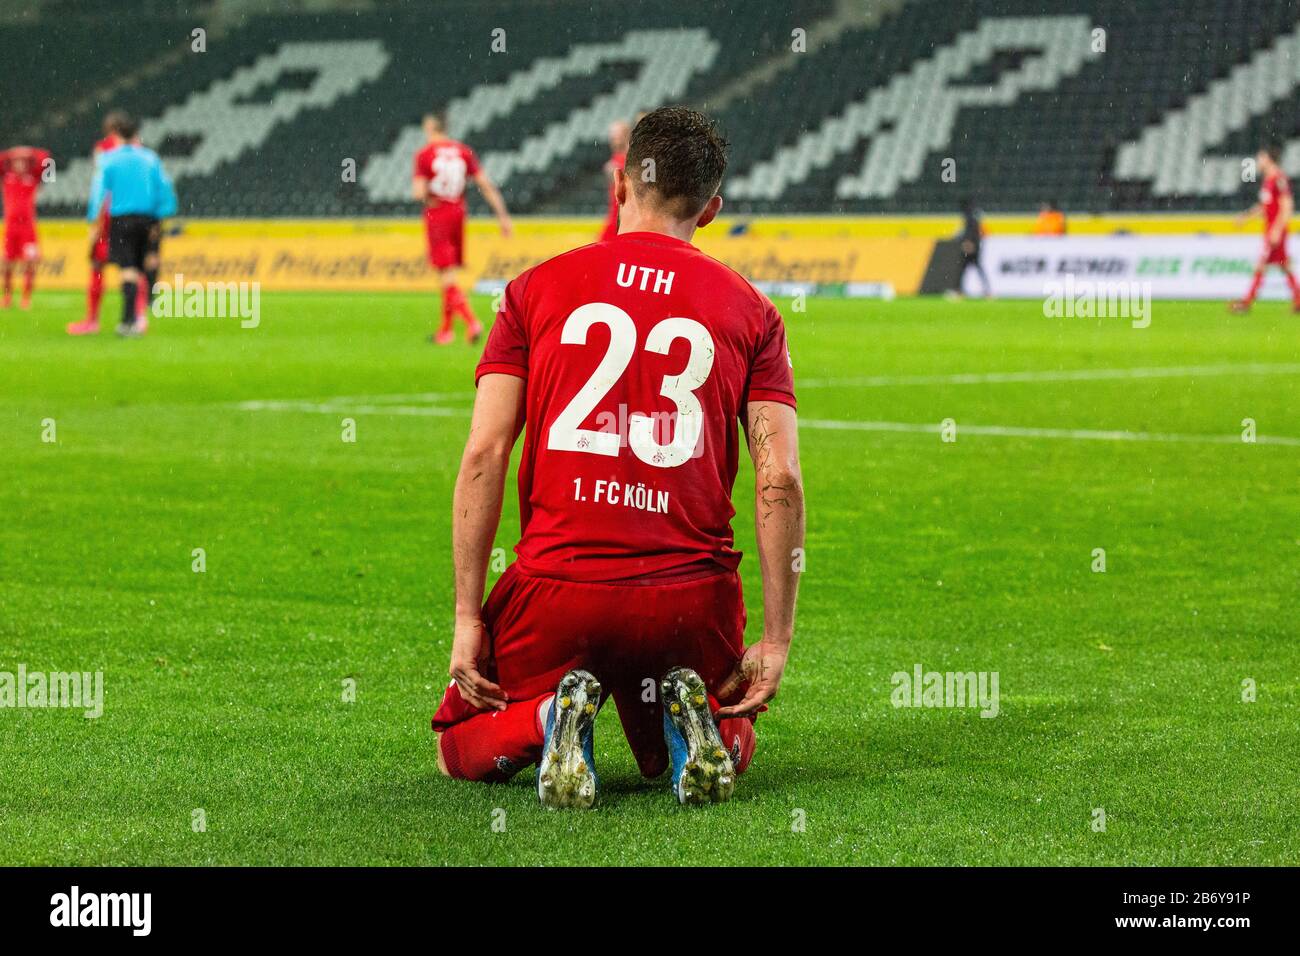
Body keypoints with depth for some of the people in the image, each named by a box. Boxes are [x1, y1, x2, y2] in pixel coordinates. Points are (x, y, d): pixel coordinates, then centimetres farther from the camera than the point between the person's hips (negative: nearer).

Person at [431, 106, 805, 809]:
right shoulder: (750, 311, 7)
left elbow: (483, 457, -2)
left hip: (556, 589, -1)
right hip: (693, 600, 1)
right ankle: (688, 716, -7)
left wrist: (468, 619, 1)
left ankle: (551, 718, -11)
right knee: (727, 751, 29)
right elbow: (781, 481, -2)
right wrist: (776, 642, 1)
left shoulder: (536, 289, 6)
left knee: (462, 750, 23)